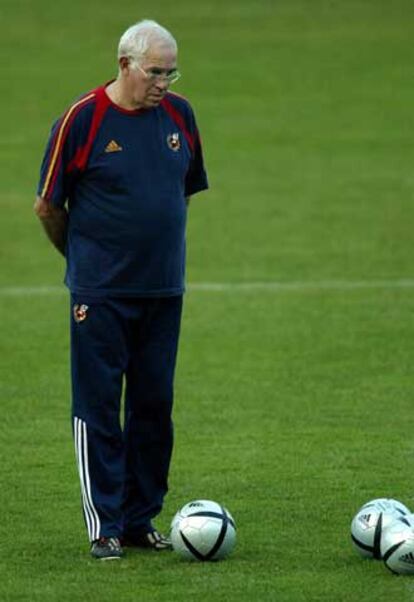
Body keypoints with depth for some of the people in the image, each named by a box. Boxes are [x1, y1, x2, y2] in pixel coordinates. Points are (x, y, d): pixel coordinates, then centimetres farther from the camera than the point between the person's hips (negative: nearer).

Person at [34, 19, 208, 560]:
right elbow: (47, 206, -2)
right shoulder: (81, 119, -10)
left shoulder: (179, 115, 4)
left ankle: (141, 520, 17)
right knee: (98, 410, -2)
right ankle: (104, 526, 3)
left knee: (154, 407, 8)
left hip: (164, 291, 5)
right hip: (100, 293, -5)